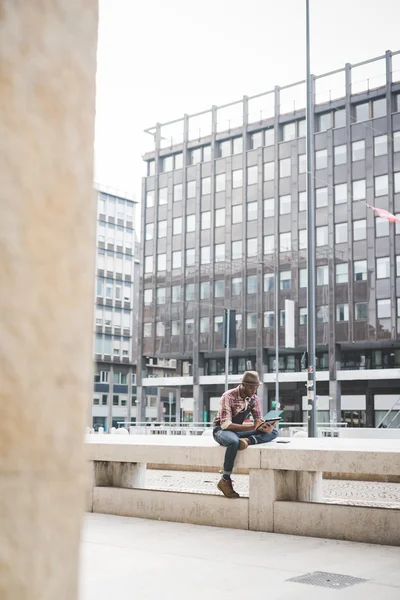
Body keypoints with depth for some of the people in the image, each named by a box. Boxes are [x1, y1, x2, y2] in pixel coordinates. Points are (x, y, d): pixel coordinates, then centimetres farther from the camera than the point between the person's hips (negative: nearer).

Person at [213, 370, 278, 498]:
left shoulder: (254, 399, -2)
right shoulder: (228, 397, -21)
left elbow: (259, 420, 1)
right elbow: (226, 424, -29)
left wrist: (266, 427, -26)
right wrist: (252, 426, -39)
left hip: (239, 430, 6)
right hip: (221, 430, -6)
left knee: (274, 432, -11)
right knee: (234, 442, -43)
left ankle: (248, 441, -32)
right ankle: (225, 480, -28)